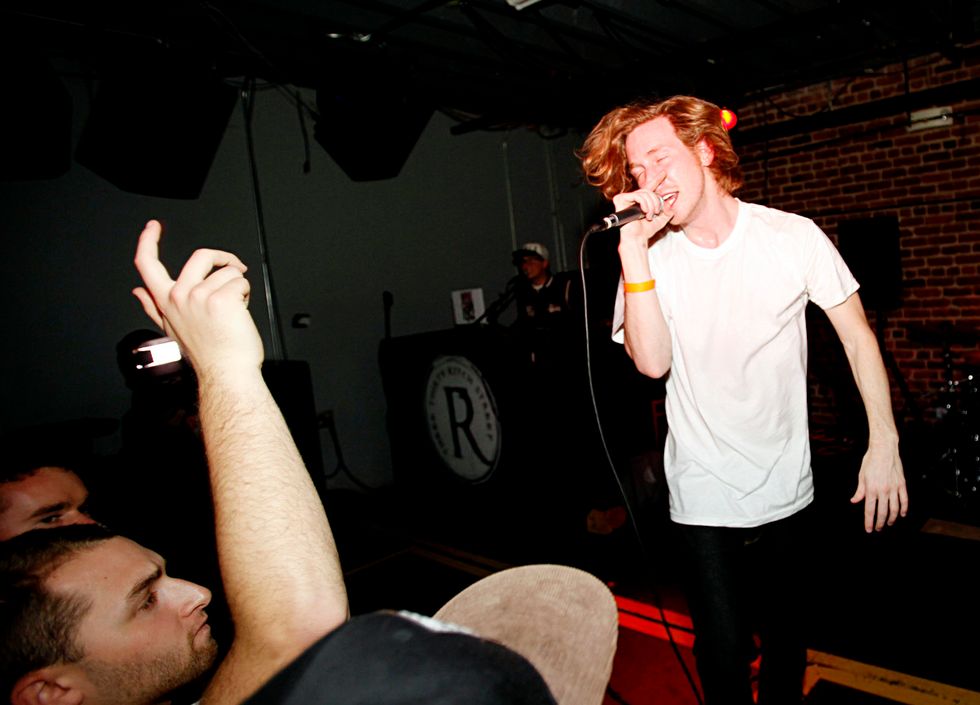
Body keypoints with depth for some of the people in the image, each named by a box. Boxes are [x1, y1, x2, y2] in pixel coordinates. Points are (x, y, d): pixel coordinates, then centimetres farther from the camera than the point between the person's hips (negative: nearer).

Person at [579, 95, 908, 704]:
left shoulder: (793, 237, -8)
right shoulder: (649, 257, -6)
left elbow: (857, 333, 0)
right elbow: (653, 361, -20)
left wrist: (884, 443, -5)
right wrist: (633, 249, -23)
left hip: (787, 487, 1)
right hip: (704, 495, -1)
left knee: (786, 631, 21)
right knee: (723, 653, 3)